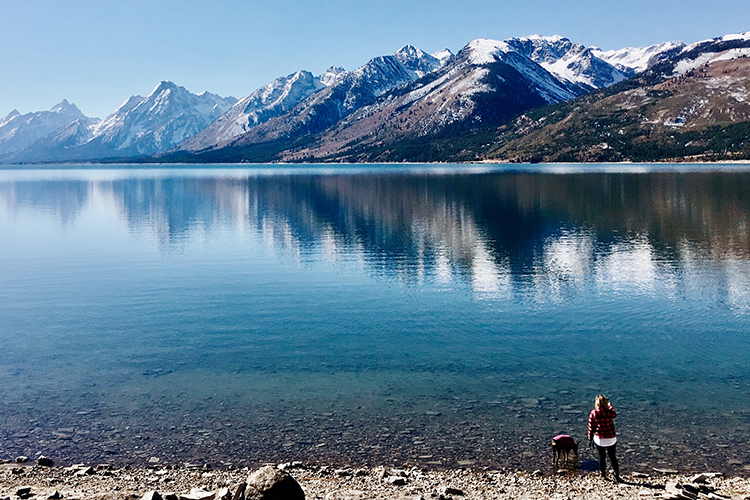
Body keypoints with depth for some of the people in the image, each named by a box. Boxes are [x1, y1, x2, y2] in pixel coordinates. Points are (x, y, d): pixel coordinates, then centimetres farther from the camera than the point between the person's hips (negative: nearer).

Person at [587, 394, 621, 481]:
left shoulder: (593, 413, -12)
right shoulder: (610, 412, -11)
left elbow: (591, 427, -5)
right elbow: (614, 414, 16)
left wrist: (590, 438, 8)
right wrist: (609, 404, 26)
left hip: (599, 439, 0)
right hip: (611, 439, 0)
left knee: (602, 457, 16)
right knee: (613, 458, 13)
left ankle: (603, 474, 27)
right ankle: (617, 476, 15)